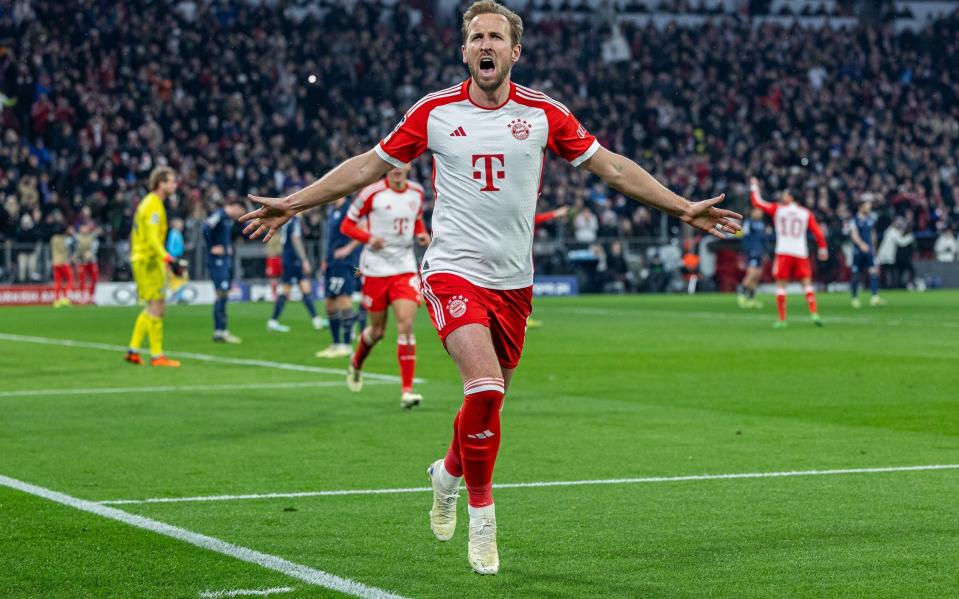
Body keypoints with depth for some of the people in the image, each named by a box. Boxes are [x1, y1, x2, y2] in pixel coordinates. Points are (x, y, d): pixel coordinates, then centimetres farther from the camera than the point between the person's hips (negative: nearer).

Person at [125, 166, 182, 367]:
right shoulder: (154, 206, -15)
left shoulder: (147, 202, 16)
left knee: (152, 308, 14)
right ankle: (156, 355, -4)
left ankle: (133, 350, 16)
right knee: (156, 307, -7)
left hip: (141, 259, 10)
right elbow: (152, 239, -24)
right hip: (149, 261, -10)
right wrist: (169, 260, -32)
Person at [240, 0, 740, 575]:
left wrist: (684, 208, 5)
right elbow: (368, 166, 9)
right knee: (486, 389, -21)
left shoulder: (544, 113, 1)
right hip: (454, 271, -3)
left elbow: (611, 166, 8)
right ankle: (482, 518, -5)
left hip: (513, 281, 3)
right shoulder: (435, 111, 0)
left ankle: (449, 472, 40)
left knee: (489, 399, 7)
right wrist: (292, 204, 7)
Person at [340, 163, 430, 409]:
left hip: (405, 269, 2)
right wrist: (369, 238, -22)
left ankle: (406, 391, -13)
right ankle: (356, 365, 42)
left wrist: (422, 234, 0)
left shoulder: (416, 192, 4)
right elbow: (346, 225, -4)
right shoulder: (372, 193, -10)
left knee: (406, 326, -13)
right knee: (377, 330, 8)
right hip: (376, 269, -2)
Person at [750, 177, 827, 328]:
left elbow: (757, 202, 9)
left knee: (781, 285, 4)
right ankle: (814, 314, -9)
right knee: (807, 283, 6)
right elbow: (817, 232, 6)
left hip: (783, 253, -1)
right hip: (801, 253, 1)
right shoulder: (806, 213, 9)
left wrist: (754, 186, 23)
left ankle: (782, 320, 1)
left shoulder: (777, 209, 5)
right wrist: (822, 248, 16)